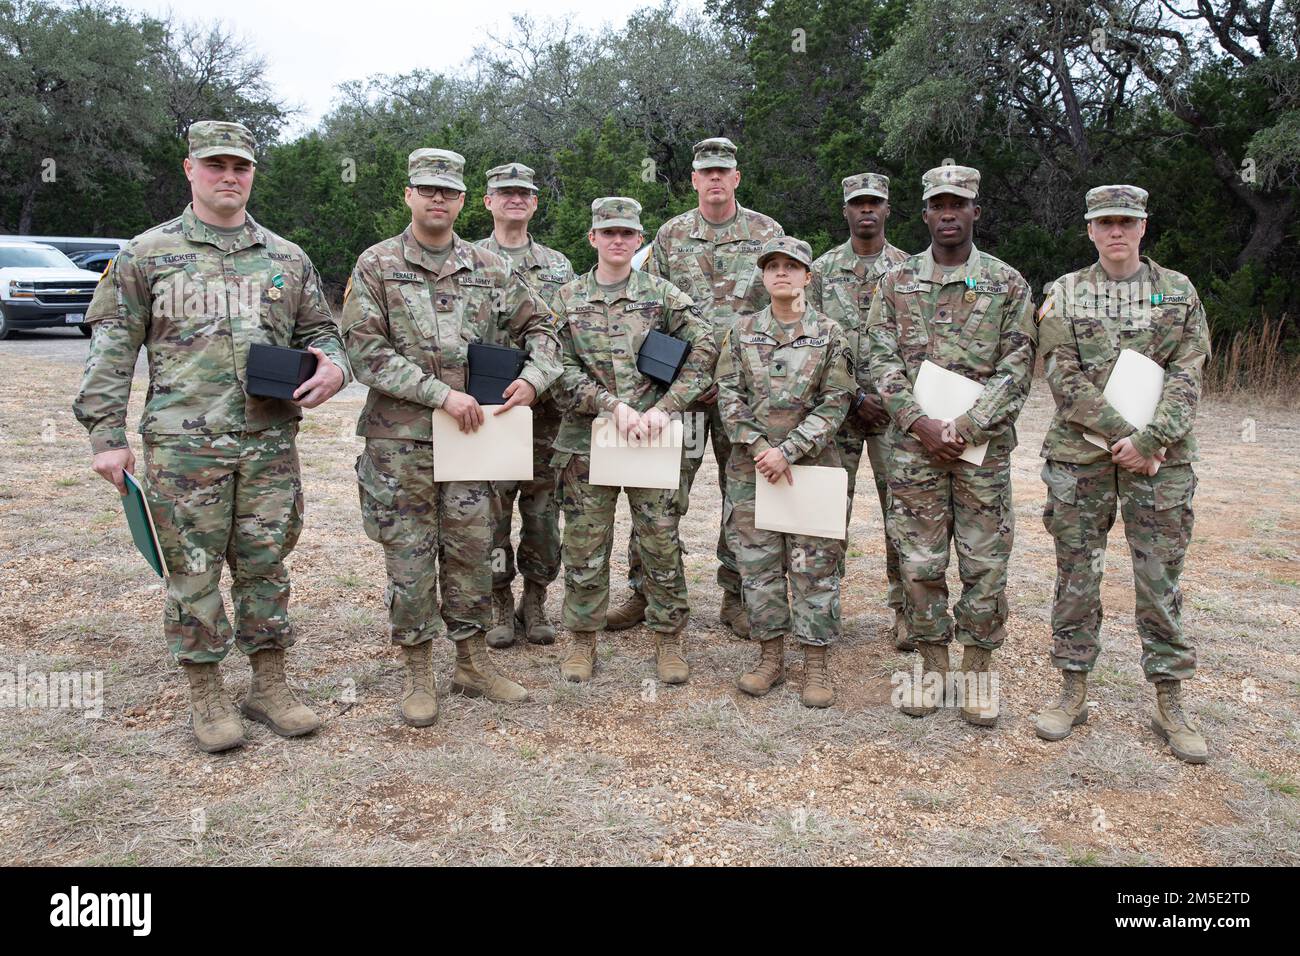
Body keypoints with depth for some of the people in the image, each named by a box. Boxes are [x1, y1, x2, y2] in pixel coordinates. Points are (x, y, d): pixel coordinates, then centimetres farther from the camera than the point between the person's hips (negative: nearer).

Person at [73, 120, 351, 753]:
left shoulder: (287, 260, 11)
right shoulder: (146, 255, 4)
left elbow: (320, 333, 17)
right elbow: (112, 350, 3)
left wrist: (333, 369, -7)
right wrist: (106, 435, -4)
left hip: (270, 443, 2)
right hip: (182, 446, -2)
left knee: (265, 565, 9)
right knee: (193, 570, 4)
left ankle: (268, 685, 22)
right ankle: (204, 695, 18)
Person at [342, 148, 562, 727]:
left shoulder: (489, 269, 8)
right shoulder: (376, 265, -2)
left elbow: (540, 325, 16)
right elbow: (366, 351, -10)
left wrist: (535, 377, -5)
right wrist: (441, 394, -17)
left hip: (471, 435, 3)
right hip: (399, 439, -3)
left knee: (471, 550, 9)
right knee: (408, 557, 4)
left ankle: (473, 663, 24)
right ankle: (418, 674, 18)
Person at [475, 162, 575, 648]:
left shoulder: (558, 266, 14)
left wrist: (545, 382, 0)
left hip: (547, 406, 2)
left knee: (543, 508, 6)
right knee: (492, 508, 1)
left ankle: (535, 603, 18)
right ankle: (500, 606, 13)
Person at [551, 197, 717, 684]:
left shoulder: (661, 293, 4)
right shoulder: (568, 298, 6)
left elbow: (704, 350, -4)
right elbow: (562, 370, -3)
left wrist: (664, 407, -14)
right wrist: (613, 404, -16)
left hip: (651, 438, 0)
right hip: (585, 439, 1)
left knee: (662, 542, 4)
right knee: (585, 547, 7)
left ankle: (668, 638, 19)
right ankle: (584, 638, 23)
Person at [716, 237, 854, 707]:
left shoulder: (829, 334, 0)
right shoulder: (743, 331, 6)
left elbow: (835, 403, -5)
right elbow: (728, 394, 2)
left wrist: (789, 451, -15)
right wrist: (759, 447, -12)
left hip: (811, 465, -2)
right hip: (751, 468, 2)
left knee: (814, 566, 1)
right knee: (758, 563, 7)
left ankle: (816, 664, 12)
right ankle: (771, 657, 21)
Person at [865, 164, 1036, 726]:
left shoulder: (1008, 284, 4)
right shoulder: (897, 282, 6)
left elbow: (1017, 368, -2)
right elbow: (881, 362, 0)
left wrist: (967, 425, -15)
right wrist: (921, 423, -13)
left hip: (984, 446, -1)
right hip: (914, 444, 1)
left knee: (984, 562, 4)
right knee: (920, 560, 6)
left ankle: (978, 667, 19)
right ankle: (931, 664, 21)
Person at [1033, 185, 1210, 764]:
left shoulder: (1179, 293, 8)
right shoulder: (1064, 295, 5)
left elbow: (1187, 376, 0)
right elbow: (1064, 379, -5)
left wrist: (1149, 439, -15)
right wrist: (1121, 434, -13)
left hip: (1160, 457, 1)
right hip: (1080, 455, 0)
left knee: (1161, 579, 5)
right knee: (1076, 575, 6)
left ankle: (1169, 705, 16)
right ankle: (1074, 691, 18)